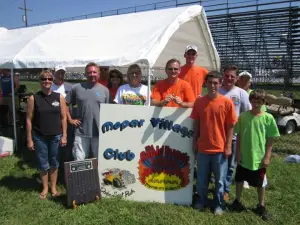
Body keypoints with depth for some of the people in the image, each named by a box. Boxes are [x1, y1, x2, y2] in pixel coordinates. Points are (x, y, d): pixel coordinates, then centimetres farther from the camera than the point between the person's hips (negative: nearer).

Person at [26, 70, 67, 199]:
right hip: (39, 137, -1)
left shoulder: (59, 97, -1)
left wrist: (64, 135, -2)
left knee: (54, 163, 13)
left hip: (56, 136, 1)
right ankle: (45, 188, 29)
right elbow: (29, 119, -3)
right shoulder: (33, 98, -5)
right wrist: (29, 139, -5)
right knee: (43, 164, 9)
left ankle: (54, 187, 30)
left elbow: (63, 118, 1)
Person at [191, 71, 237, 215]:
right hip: (202, 147, 2)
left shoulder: (227, 102, -7)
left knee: (219, 179, 12)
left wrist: (228, 146, -5)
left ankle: (219, 204, 30)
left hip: (220, 148, -2)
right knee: (202, 178, 15)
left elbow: (230, 126, -3)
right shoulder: (199, 102, -1)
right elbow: (196, 124, 6)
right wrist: (194, 142, 5)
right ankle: (201, 200, 35)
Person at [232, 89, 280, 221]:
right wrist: (238, 153, -1)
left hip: (259, 158, -1)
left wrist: (267, 157, -6)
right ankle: (237, 201, 37)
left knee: (260, 183, 15)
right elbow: (239, 136, 0)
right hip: (244, 157, 1)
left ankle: (261, 206, 34)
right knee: (240, 179, 16)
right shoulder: (243, 116, -5)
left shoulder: (268, 118, -8)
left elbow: (270, 140, -4)